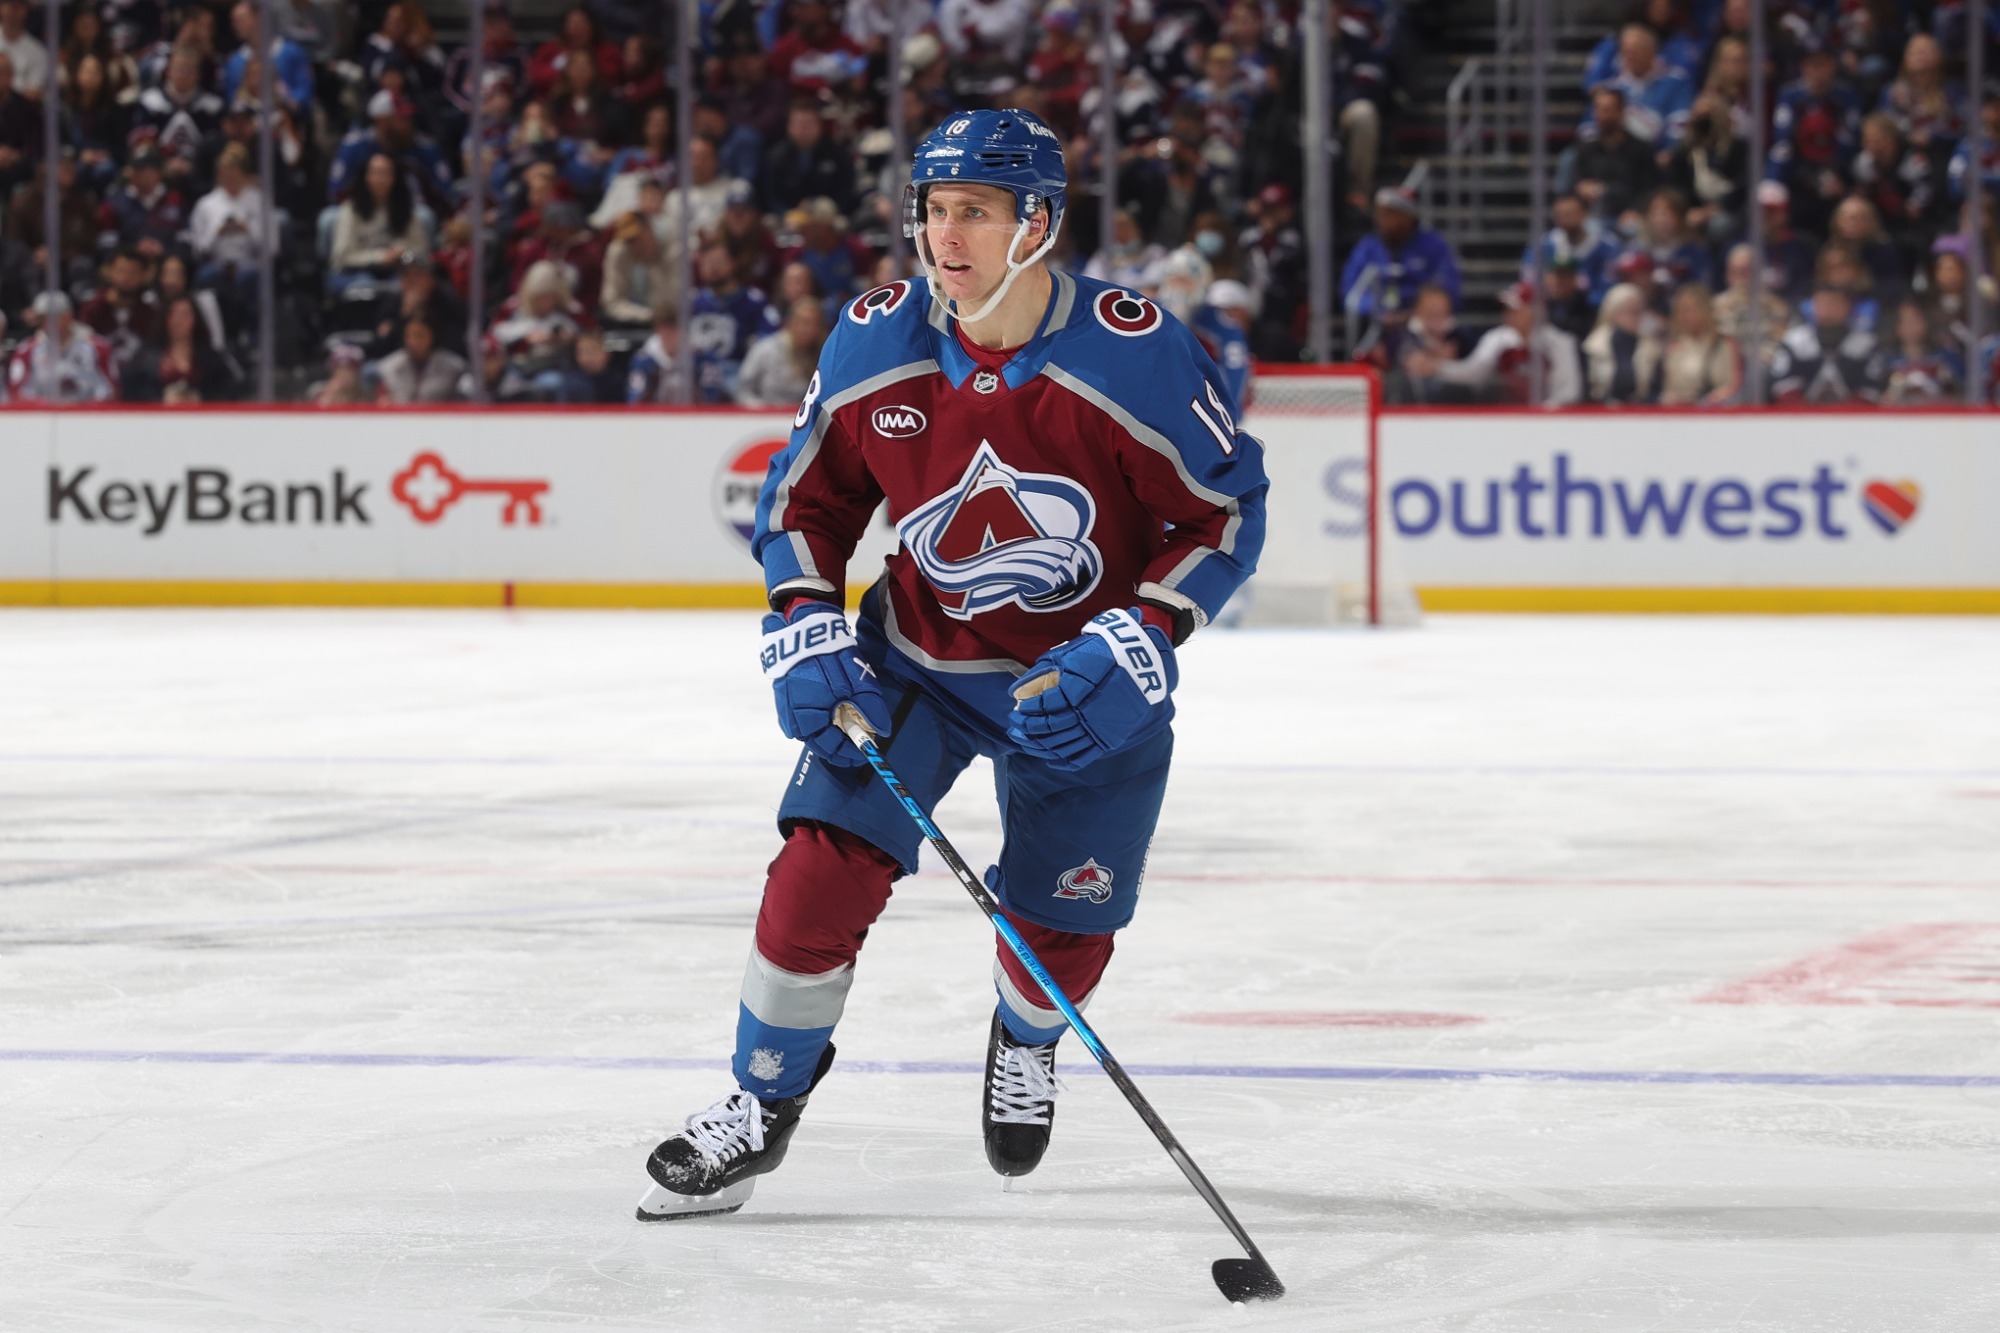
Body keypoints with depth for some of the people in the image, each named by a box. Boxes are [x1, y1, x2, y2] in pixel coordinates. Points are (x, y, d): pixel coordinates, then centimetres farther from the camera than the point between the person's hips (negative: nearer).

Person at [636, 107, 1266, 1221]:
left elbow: (1227, 510, -13)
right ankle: (762, 1107, 3)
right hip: (920, 659, 2)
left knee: (1065, 929, 2)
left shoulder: (1137, 354, -23)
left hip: (1085, 677, -2)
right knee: (826, 865, -15)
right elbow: (808, 494, 4)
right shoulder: (875, 343, -12)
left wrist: (1135, 648, -24)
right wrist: (806, 633, -10)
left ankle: (1026, 1045, 40)